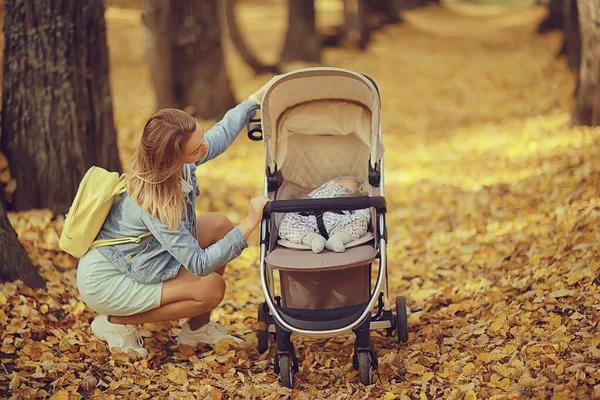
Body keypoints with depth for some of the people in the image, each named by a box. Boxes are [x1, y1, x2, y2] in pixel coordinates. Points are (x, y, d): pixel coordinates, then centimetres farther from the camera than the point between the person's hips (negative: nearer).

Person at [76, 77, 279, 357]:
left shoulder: (179, 164, -13)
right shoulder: (154, 202, -37)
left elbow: (221, 134, 9)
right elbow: (200, 264, -32)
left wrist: (258, 96, 8)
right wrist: (249, 225, -35)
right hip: (104, 282, -9)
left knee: (219, 226, -1)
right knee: (211, 289, -18)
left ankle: (197, 328, 10)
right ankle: (116, 323, -2)